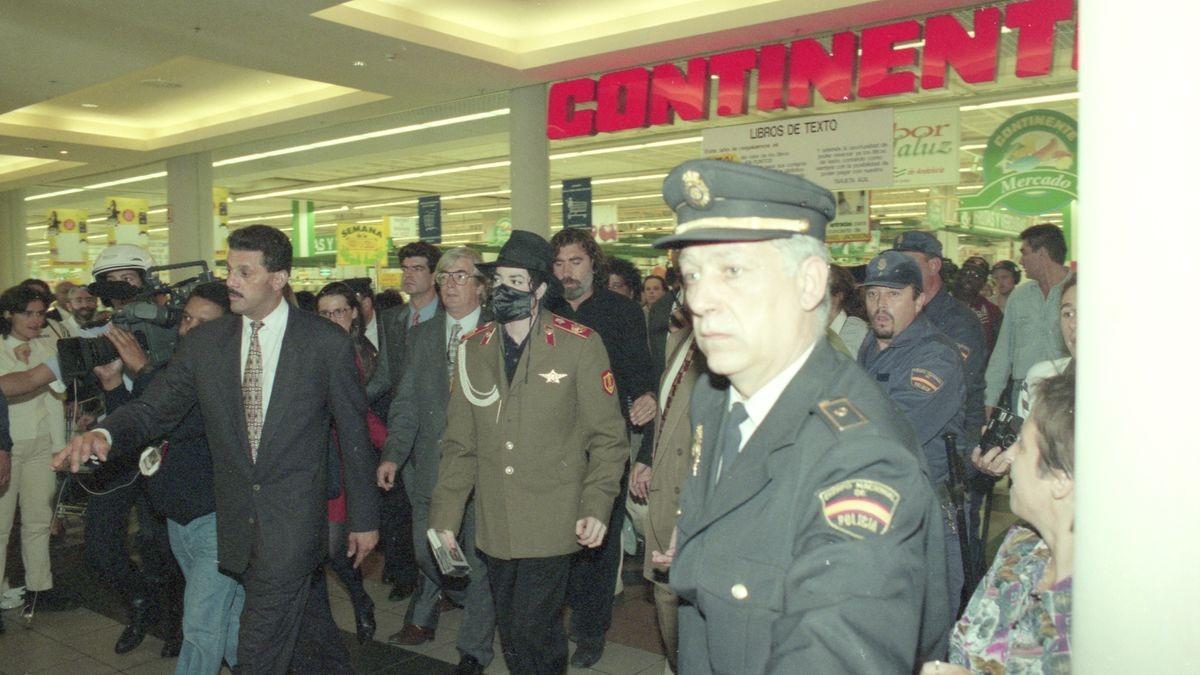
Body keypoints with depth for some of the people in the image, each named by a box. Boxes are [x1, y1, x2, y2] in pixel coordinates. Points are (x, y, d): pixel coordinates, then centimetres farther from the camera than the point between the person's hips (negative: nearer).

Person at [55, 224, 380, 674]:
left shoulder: (326, 343, -8)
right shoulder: (204, 343, 3)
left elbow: (354, 434, -3)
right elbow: (154, 408, 2)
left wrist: (364, 518, 1)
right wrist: (103, 434, -21)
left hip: (294, 522, -4)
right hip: (237, 524, 4)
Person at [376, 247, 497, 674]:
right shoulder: (421, 336, 9)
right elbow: (406, 403, 8)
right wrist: (393, 455, -1)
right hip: (431, 465, 4)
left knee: (478, 560, 4)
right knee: (428, 551, 13)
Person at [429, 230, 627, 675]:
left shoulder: (580, 345, -6)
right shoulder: (473, 347, 6)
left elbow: (607, 437, -4)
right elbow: (459, 442, 8)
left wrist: (597, 505, -14)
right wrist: (446, 517, 3)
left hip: (551, 524, -4)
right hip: (494, 524, 4)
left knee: (533, 627, -5)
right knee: (510, 629, 14)